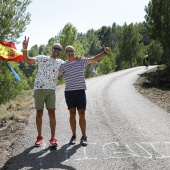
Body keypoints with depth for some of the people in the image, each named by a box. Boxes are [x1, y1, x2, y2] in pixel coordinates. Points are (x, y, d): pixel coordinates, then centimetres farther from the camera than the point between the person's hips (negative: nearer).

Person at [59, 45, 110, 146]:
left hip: (80, 90, -1)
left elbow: (94, 59, 5)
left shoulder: (81, 61, 7)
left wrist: (105, 52, -4)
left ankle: (84, 137, 5)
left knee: (82, 114, -1)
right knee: (72, 114, 3)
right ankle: (74, 136, 14)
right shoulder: (63, 65, 7)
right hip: (69, 91, 1)